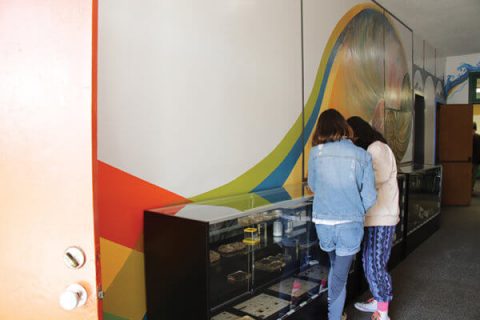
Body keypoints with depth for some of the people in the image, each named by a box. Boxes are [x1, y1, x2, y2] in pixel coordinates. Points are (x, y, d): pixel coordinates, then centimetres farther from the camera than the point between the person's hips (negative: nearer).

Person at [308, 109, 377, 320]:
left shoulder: (316, 152, -3)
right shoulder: (362, 155, -4)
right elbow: (369, 196, -3)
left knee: (335, 268, 28)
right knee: (340, 276, 14)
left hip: (322, 222, 2)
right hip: (350, 224, -2)